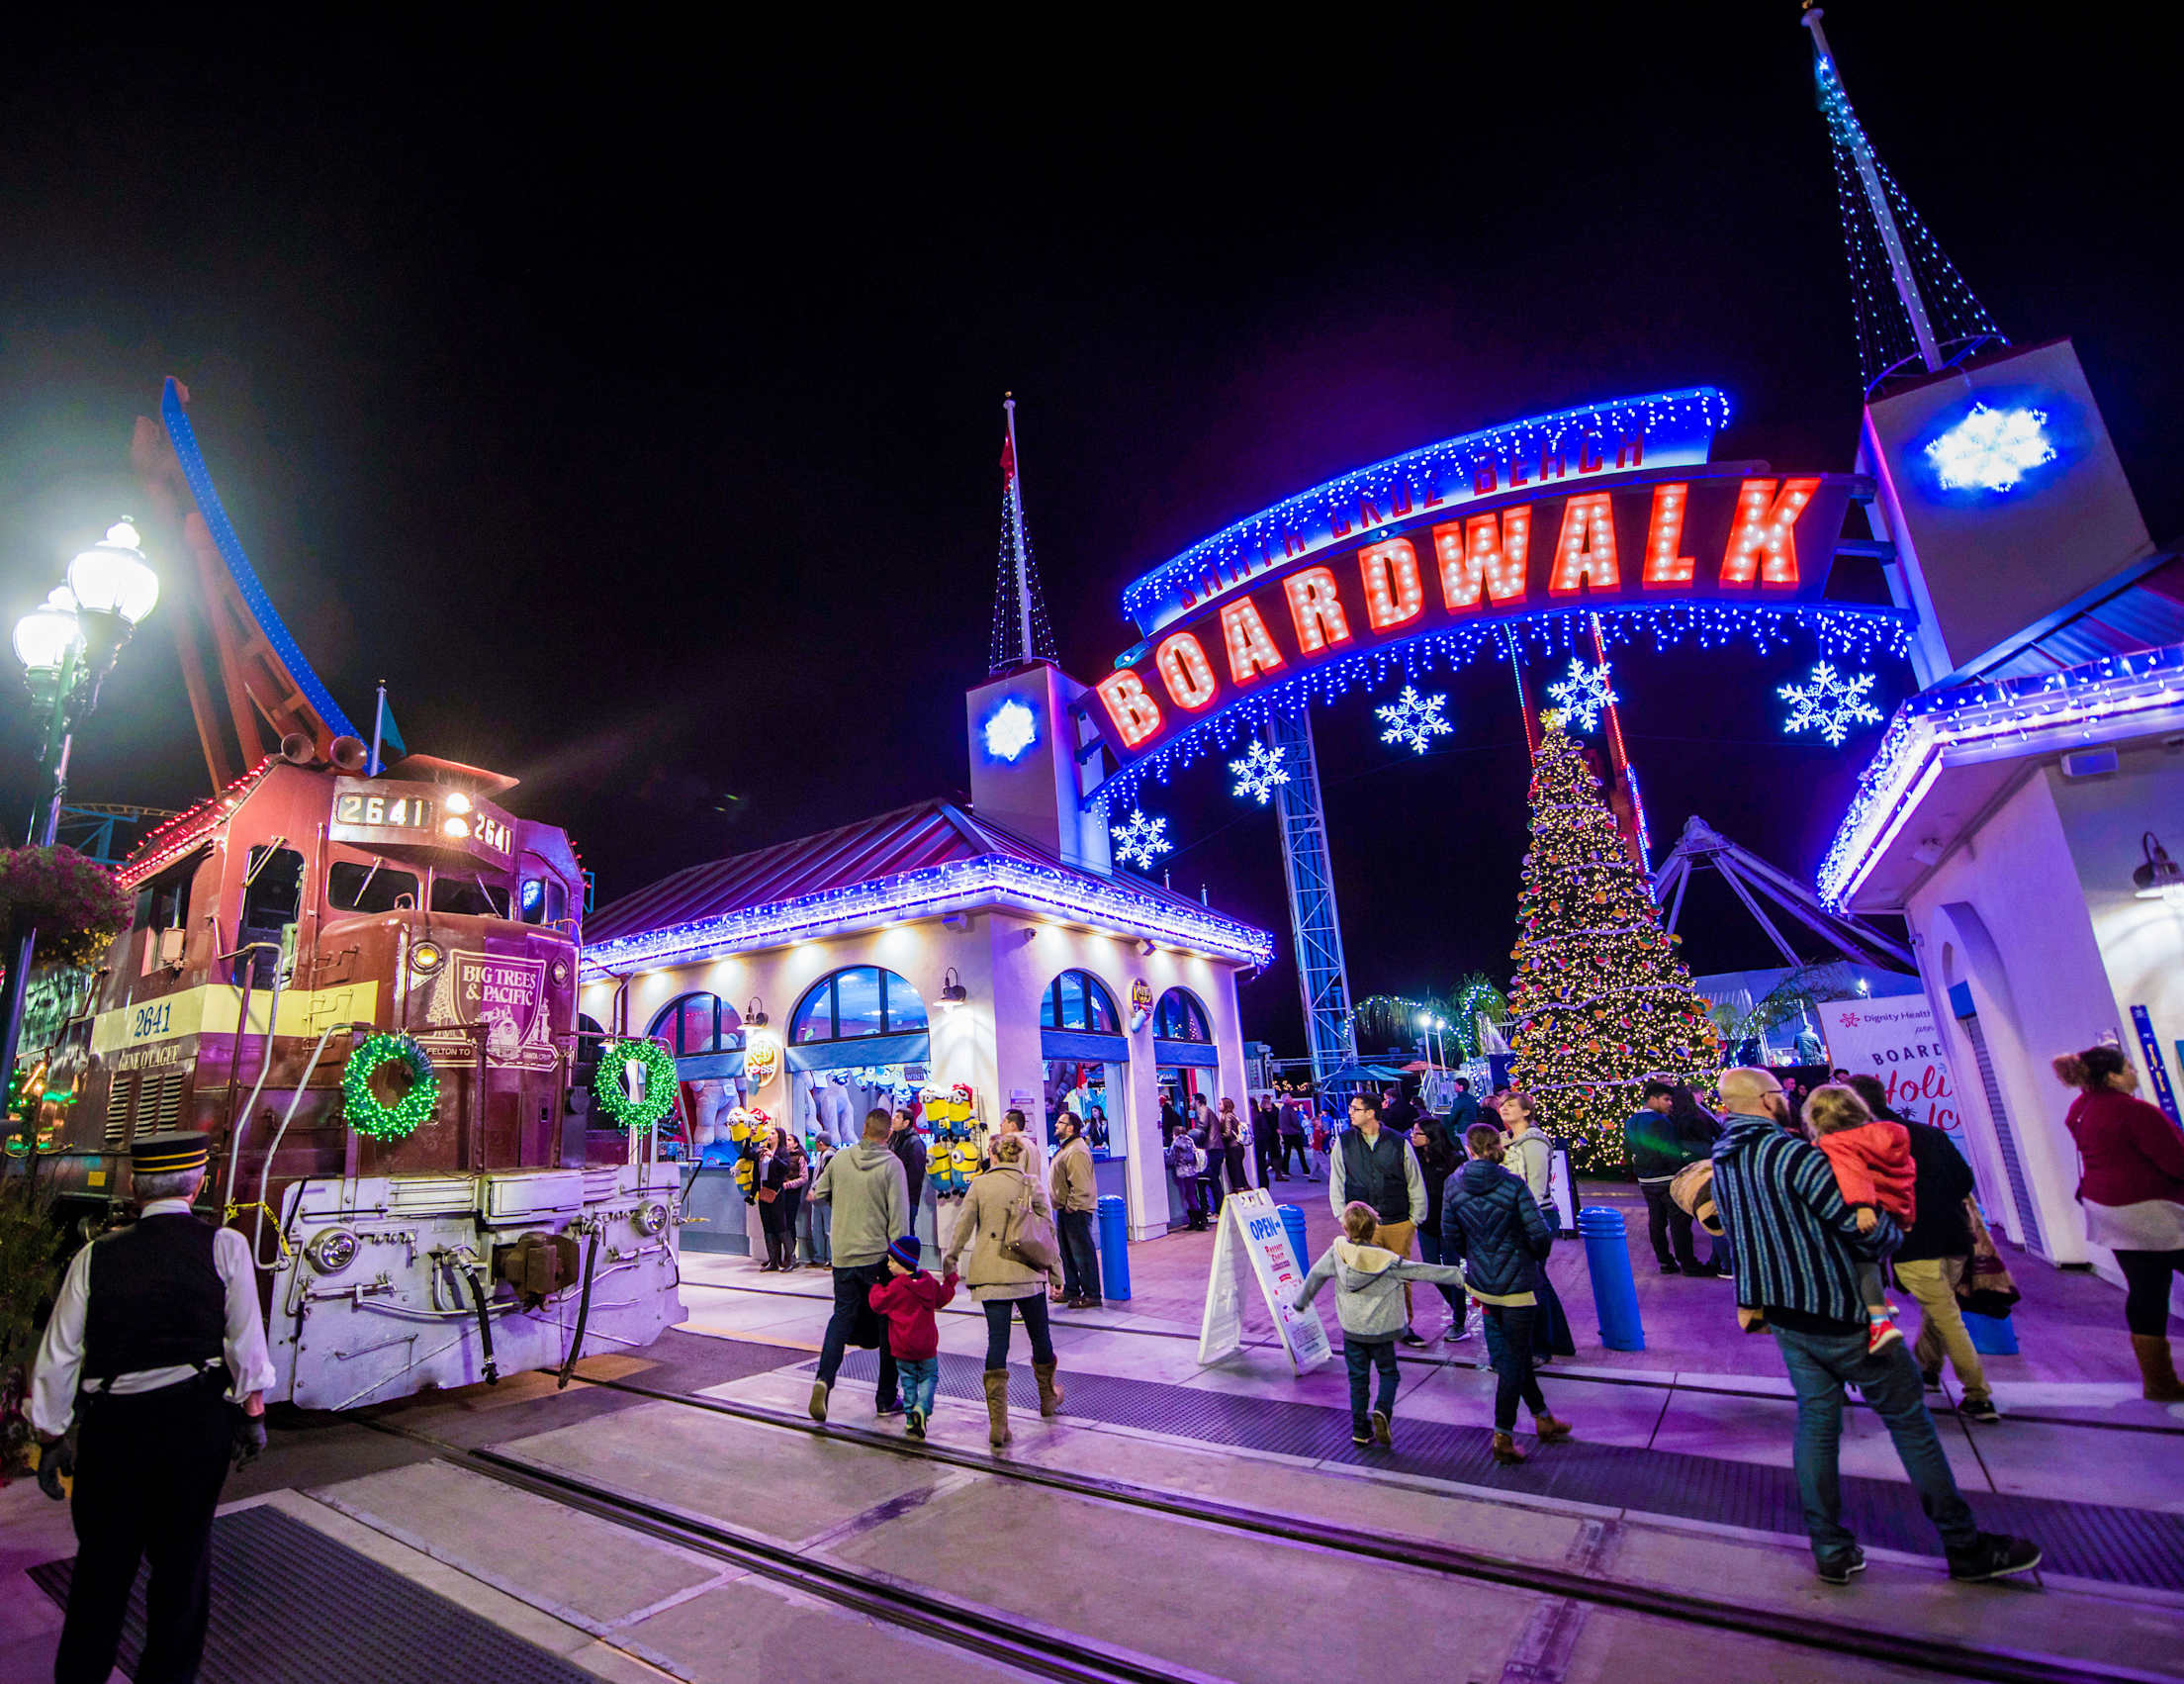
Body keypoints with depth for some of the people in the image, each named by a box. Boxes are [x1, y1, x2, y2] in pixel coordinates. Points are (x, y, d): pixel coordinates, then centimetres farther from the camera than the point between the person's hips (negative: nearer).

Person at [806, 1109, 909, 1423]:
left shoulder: (839, 1159, 0)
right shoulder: (892, 1164, -11)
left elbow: (818, 1194, 14)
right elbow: (898, 1216, -13)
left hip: (843, 1255, 3)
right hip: (879, 1257, -3)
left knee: (842, 1316, 16)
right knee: (888, 1322, 10)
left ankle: (824, 1378, -6)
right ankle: (886, 1399, 17)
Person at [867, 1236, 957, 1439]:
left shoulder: (896, 1287, -16)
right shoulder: (929, 1281, 1)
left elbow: (877, 1303, -7)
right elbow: (941, 1299, 15)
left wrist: (876, 1287, 10)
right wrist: (949, 1281, 30)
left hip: (902, 1348, -3)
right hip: (927, 1346, 3)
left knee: (908, 1381, 14)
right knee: (929, 1377, 13)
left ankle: (910, 1417, 12)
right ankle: (921, 1409, -8)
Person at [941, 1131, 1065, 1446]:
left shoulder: (979, 1185, 2)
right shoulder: (1033, 1185, 0)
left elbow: (963, 1227, 3)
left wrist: (949, 1263, 15)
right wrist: (1056, 1274, 9)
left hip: (989, 1275, 1)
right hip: (1026, 1273, -1)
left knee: (997, 1341, 4)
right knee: (1040, 1336, 18)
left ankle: (997, 1422, -2)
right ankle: (1048, 1398, 37)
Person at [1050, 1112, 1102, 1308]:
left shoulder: (1077, 1151, -20)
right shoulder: (1066, 1148, 15)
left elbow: (1080, 1186, -26)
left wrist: (1070, 1206, -18)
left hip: (1076, 1211, -11)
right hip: (1065, 1210, 11)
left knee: (1082, 1251, -4)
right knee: (1067, 1252, 18)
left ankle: (1092, 1295, 4)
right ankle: (1071, 1291, 29)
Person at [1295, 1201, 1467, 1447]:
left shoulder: (1337, 1253, -10)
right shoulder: (1387, 1261, -15)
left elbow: (1315, 1275, 1)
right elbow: (1424, 1272, -10)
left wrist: (1300, 1301, 18)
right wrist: (1459, 1276, -1)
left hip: (1351, 1330, 2)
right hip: (1381, 1330, -2)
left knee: (1357, 1378, 13)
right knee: (1389, 1373, 15)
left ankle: (1360, 1430, 14)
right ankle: (1382, 1409, -8)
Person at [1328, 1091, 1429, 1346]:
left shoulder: (1399, 1142, -1)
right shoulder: (1344, 1143, 1)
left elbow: (1416, 1184, 7)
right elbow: (1336, 1184, 8)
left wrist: (1415, 1219, 6)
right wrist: (1344, 1218, 3)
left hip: (1398, 1224, 0)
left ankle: (1403, 1326, 26)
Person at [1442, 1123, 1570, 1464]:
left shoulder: (1453, 1185, -6)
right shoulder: (1513, 1185, -17)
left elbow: (1450, 1237, 0)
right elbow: (1540, 1235, -15)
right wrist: (1536, 1256, 6)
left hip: (1481, 1282, 4)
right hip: (1517, 1283, -4)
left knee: (1518, 1352, 22)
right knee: (1514, 1359, 7)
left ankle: (1543, 1419, 37)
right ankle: (1503, 1438, 12)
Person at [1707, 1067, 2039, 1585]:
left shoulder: (1721, 1162, 2)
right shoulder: (1792, 1154, -24)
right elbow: (1864, 1227, -21)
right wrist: (1894, 1231, 0)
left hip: (1785, 1315, 7)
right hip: (1841, 1312, -6)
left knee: (1815, 1421, 14)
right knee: (1909, 1421, 12)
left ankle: (1832, 1551, 19)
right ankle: (1965, 1547, 26)